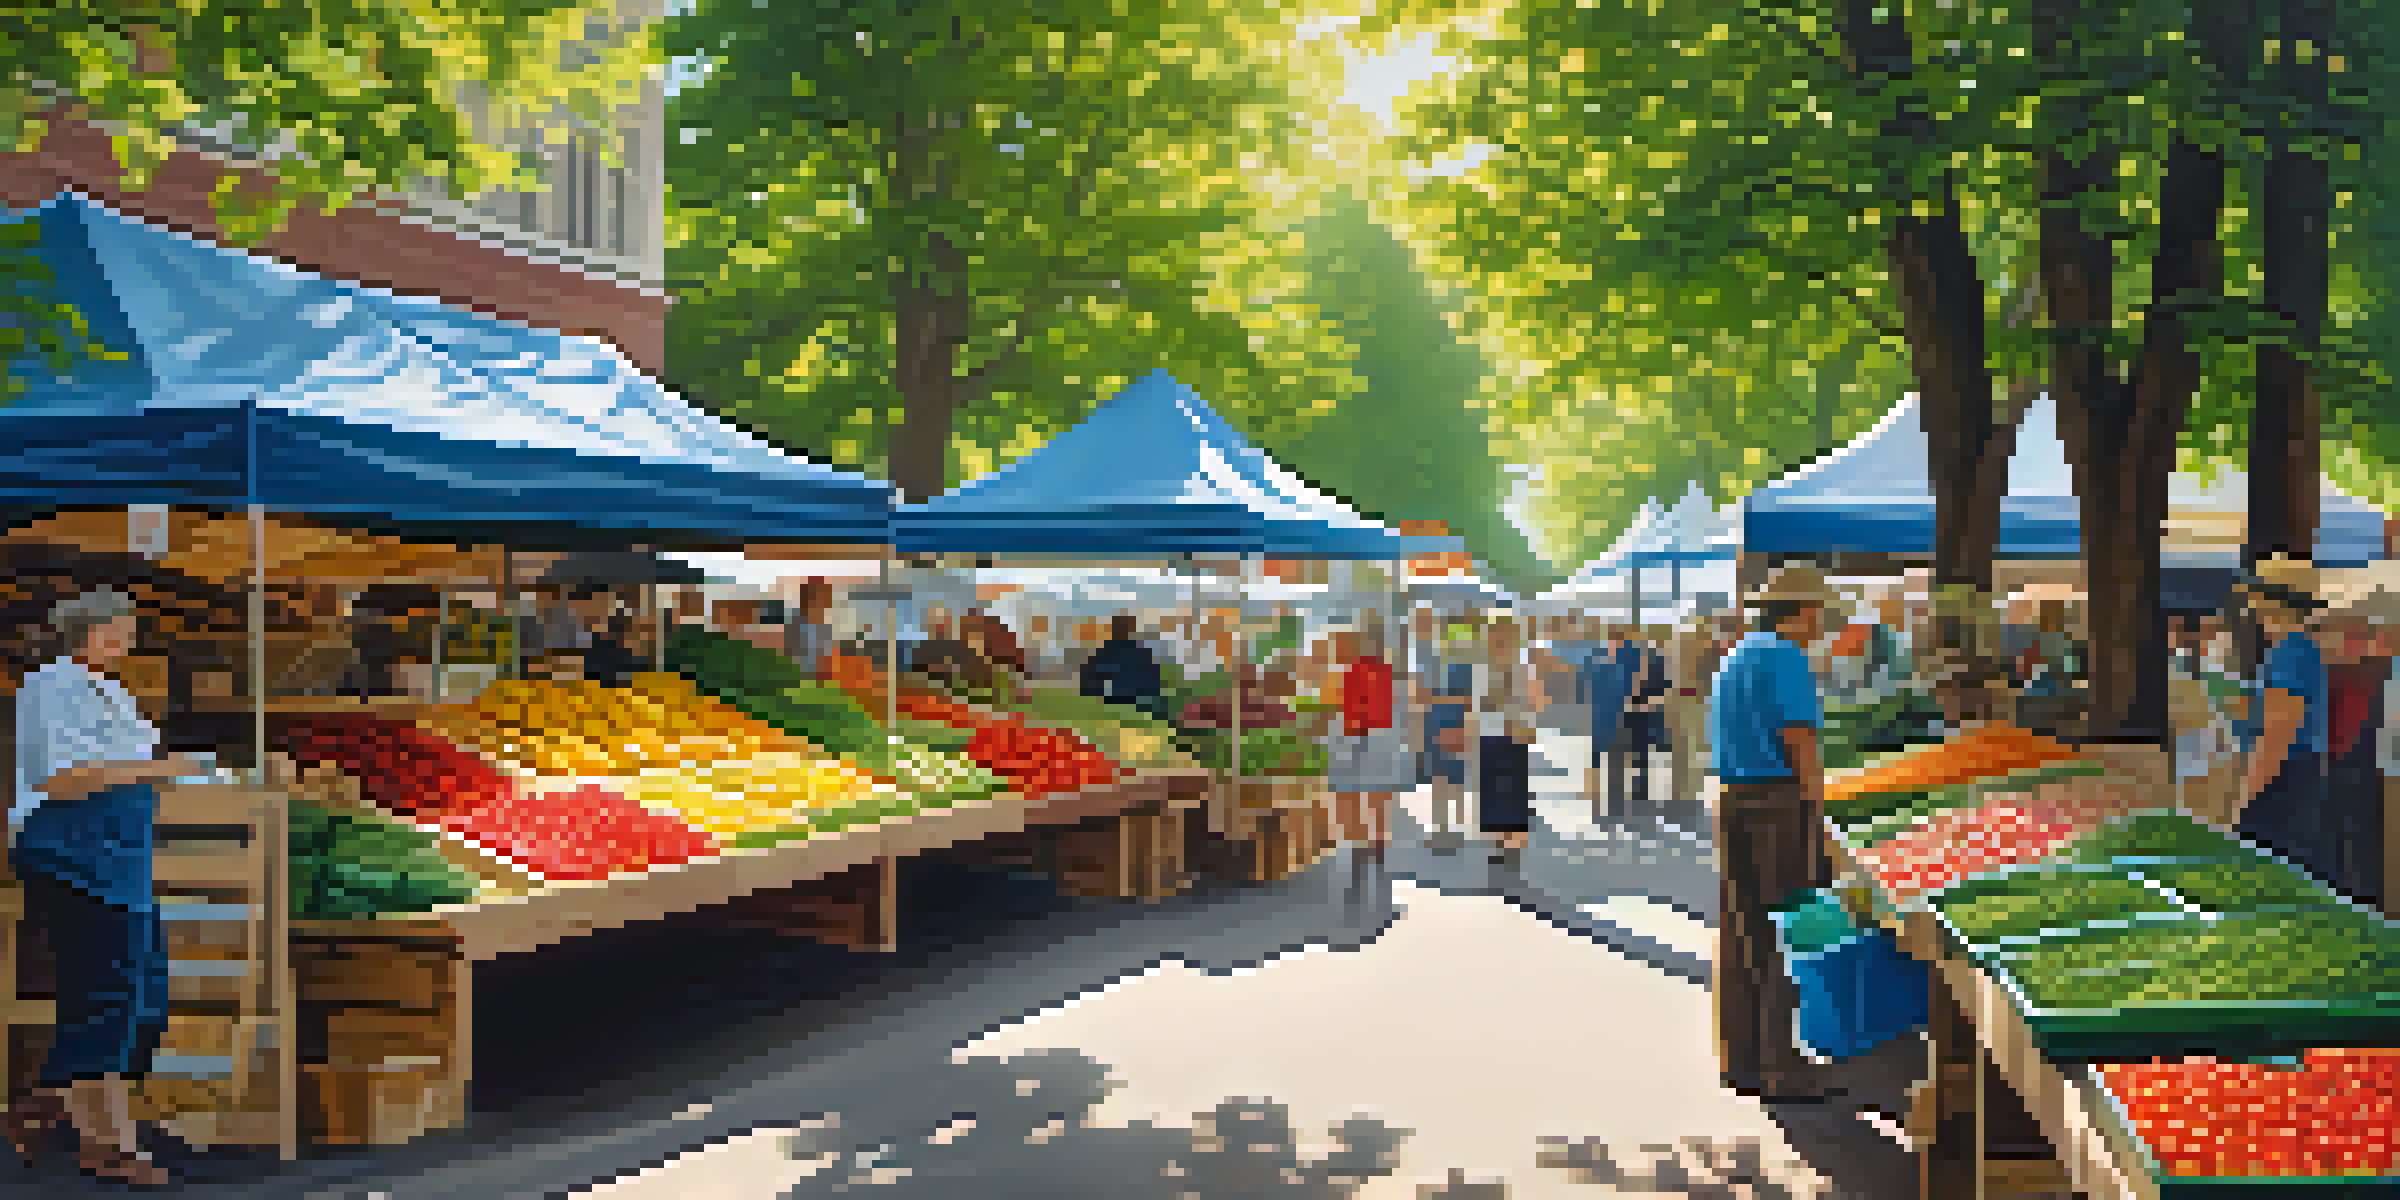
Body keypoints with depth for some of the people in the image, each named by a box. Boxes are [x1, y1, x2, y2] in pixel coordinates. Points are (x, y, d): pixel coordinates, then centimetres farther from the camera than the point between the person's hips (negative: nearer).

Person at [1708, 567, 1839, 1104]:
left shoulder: (1732, 661, 18)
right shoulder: (1786, 660, -10)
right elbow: (1801, 745, -15)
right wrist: (1819, 823, -12)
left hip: (1732, 803, 9)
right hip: (1782, 803, -9)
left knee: (1741, 937, 7)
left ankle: (1741, 1063, 10)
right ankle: (1782, 1068, -5)